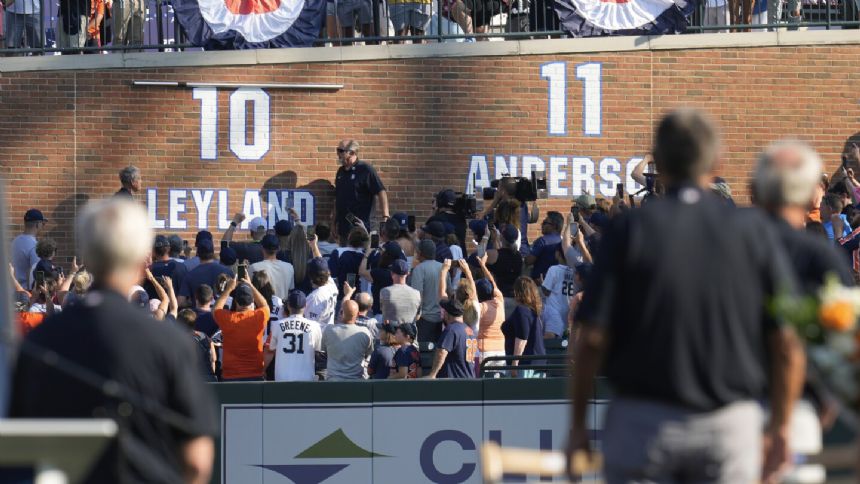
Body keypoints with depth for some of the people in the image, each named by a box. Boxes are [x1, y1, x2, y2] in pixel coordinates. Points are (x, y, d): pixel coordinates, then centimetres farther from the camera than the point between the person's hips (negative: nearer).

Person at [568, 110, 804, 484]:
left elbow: (593, 338, -7)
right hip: (732, 425, 1)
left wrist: (577, 425, 3)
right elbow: (788, 347, -2)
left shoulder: (629, 230, -3)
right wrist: (779, 430, 9)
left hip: (641, 420, -1)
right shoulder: (754, 232, 0)